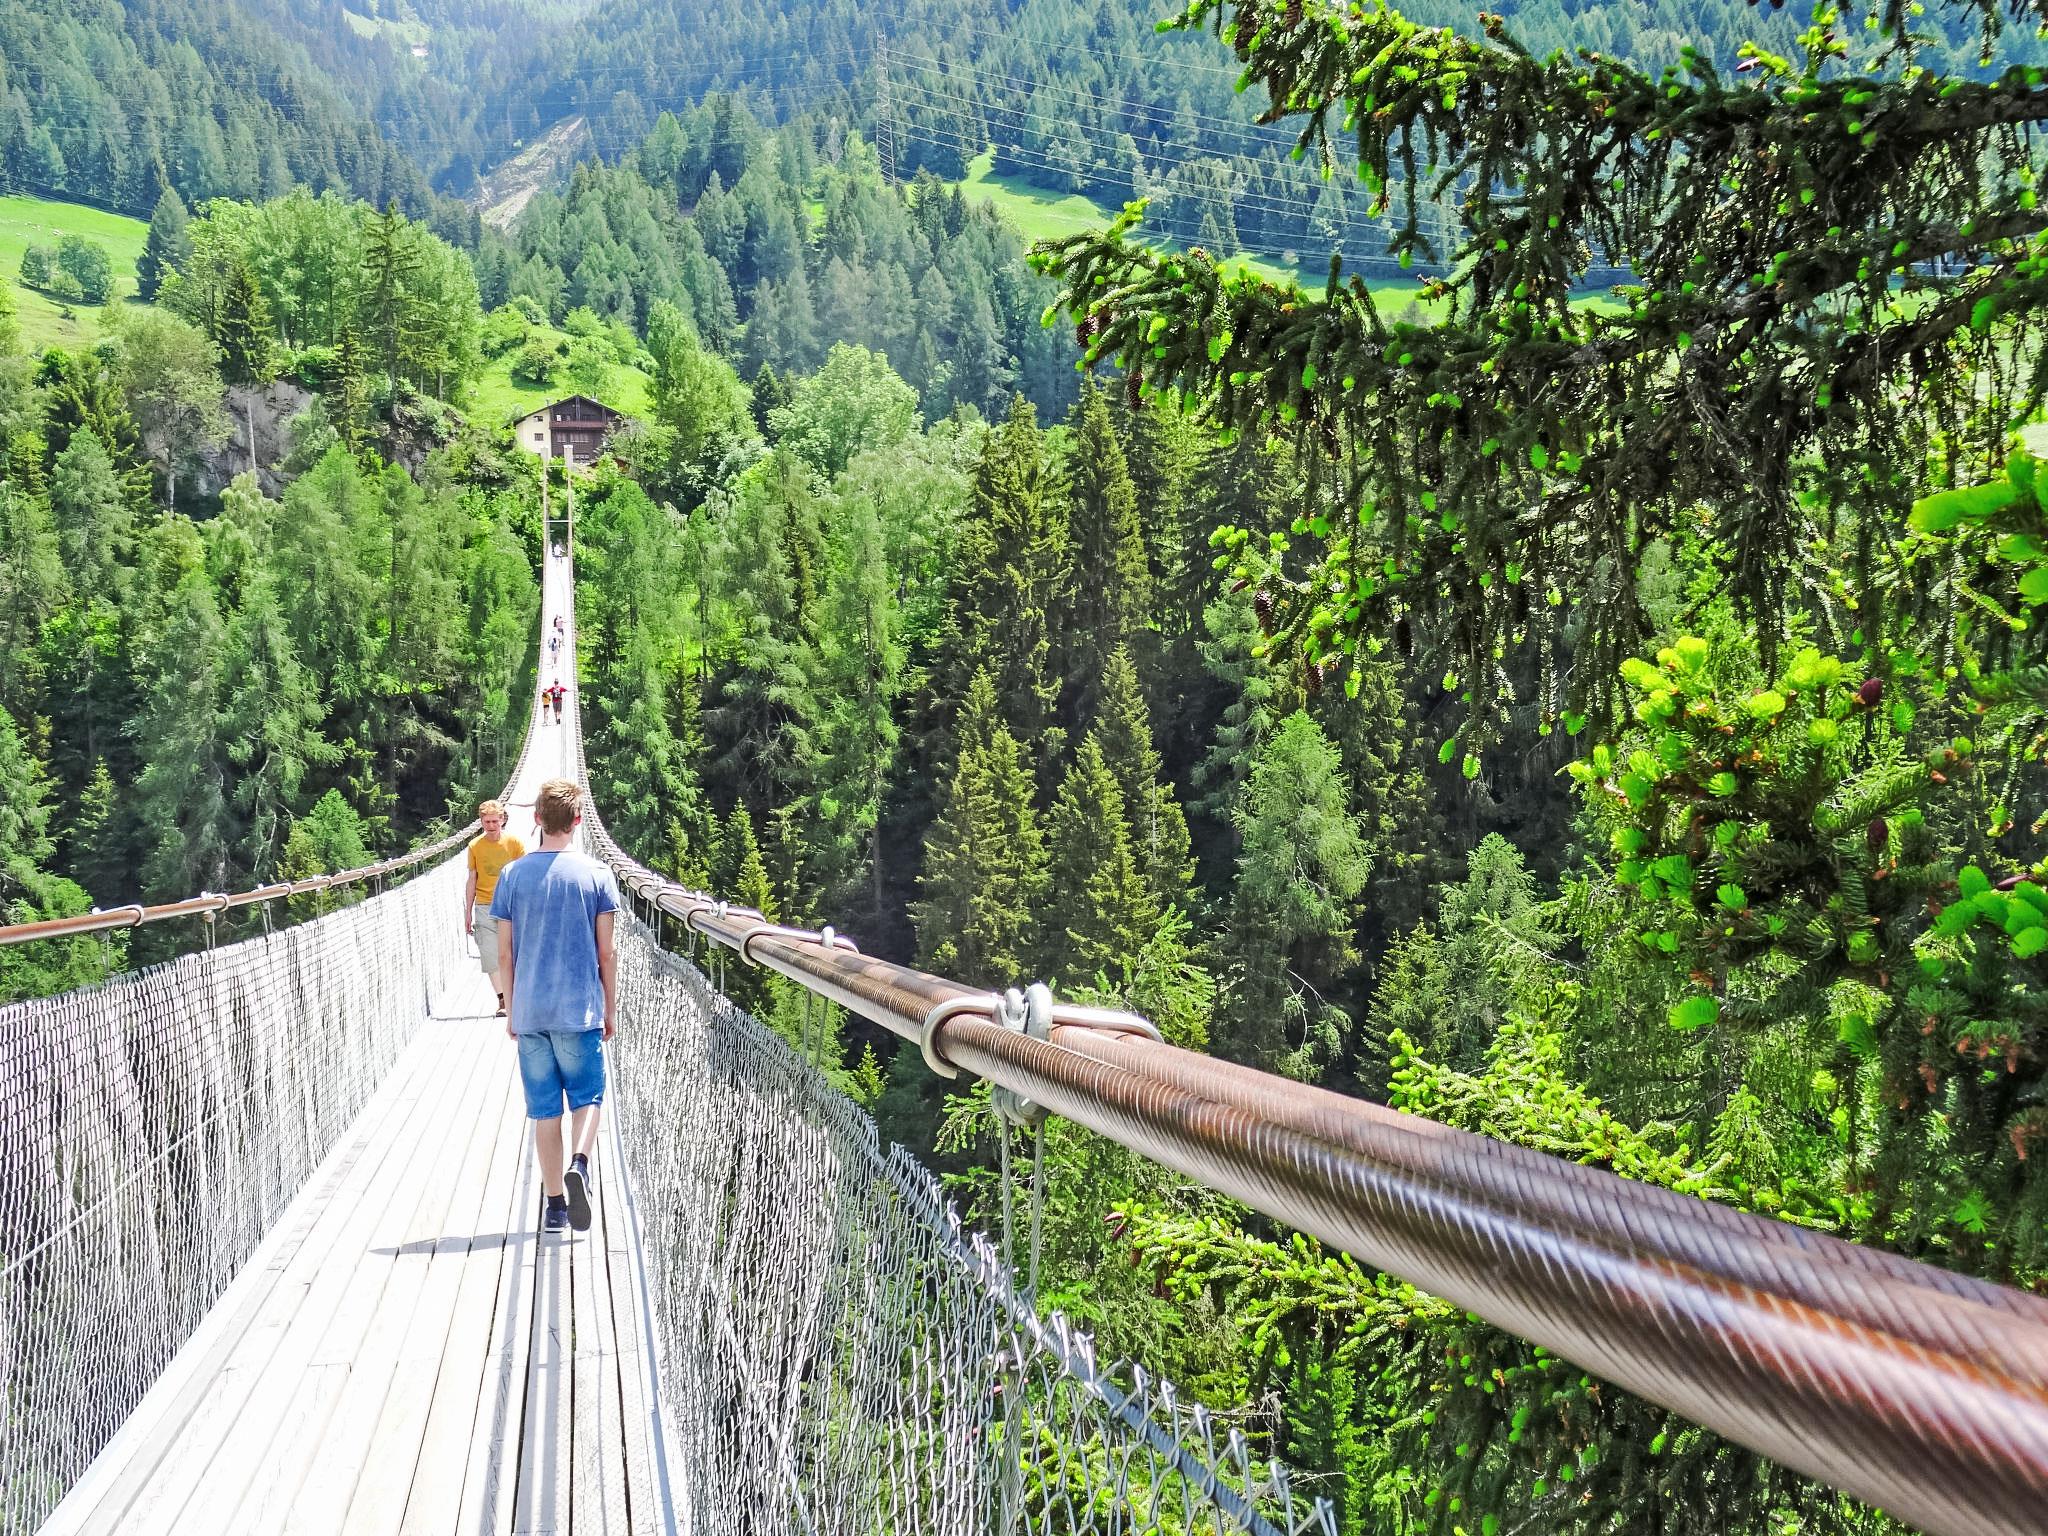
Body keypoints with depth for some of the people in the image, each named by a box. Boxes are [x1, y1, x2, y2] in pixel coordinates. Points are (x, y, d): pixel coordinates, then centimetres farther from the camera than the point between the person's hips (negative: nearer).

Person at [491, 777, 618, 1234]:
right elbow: (606, 953, -1)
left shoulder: (513, 876, 0)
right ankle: (579, 1165, -19)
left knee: (544, 1110, 8)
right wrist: (610, 1009, 9)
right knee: (587, 1096, 9)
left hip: (530, 1012, 2)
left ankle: (555, 1205, 11)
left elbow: (504, 955, 3)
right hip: (581, 1010, -1)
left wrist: (511, 1011, 14)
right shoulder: (596, 874, -4)